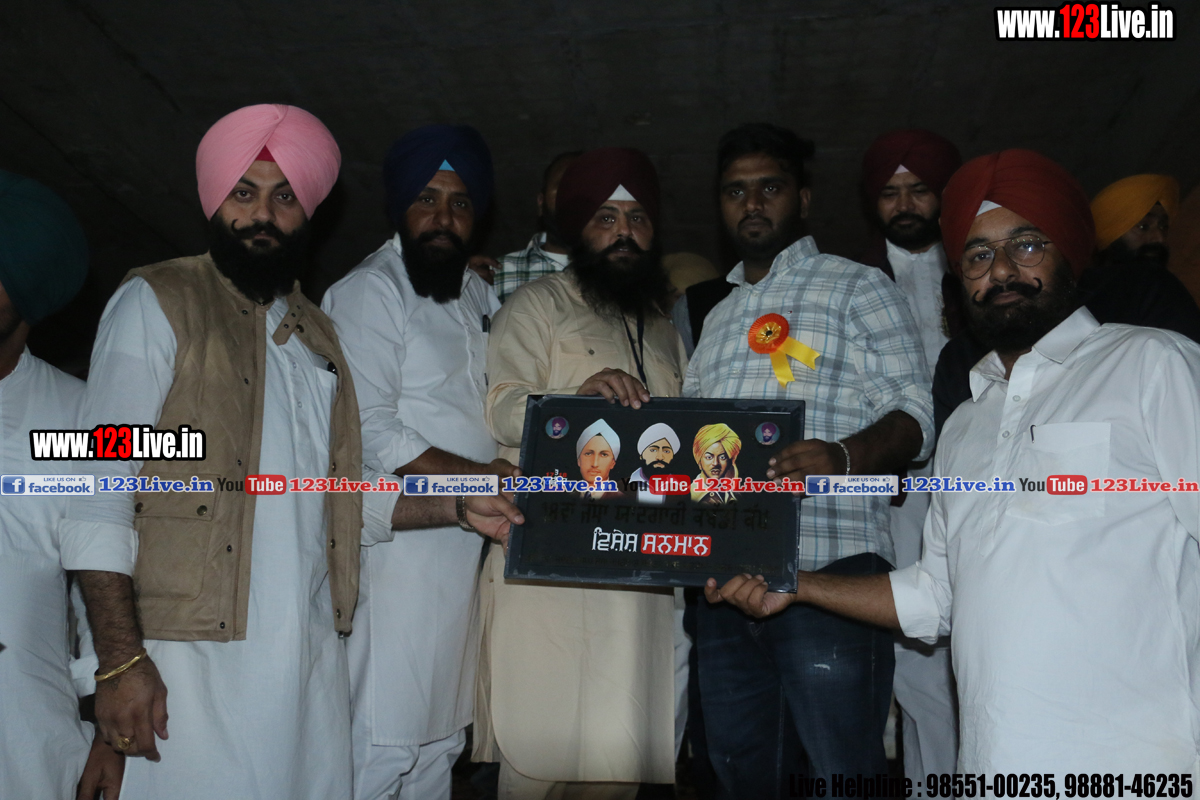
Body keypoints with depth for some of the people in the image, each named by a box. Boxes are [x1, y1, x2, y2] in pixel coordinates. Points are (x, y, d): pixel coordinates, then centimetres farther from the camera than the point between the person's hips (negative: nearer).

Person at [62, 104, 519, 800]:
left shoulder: (316, 333, 17)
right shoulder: (158, 302, 0)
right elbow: (100, 492, -7)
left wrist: (461, 507, 6)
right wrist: (120, 660, -14)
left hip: (313, 656, 5)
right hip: (195, 657, -5)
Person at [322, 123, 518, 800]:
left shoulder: (479, 294, 17)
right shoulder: (370, 292, -7)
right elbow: (372, 437, -17)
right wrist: (486, 476, -14)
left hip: (466, 547, 8)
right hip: (399, 547, -8)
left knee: (440, 740, 16)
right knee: (383, 743, -3)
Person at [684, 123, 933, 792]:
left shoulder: (859, 289, 6)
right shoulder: (718, 317, 22)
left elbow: (913, 418, -4)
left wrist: (840, 456, -24)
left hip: (828, 571, -5)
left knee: (843, 773, -2)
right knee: (742, 770, 14)